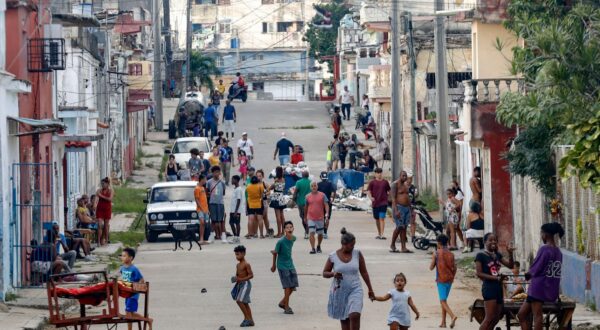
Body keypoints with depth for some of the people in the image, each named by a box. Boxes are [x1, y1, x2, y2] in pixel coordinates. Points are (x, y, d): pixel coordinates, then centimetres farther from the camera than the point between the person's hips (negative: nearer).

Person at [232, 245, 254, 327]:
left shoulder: (246, 264, -13)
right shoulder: (238, 265, 12)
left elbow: (251, 275, -16)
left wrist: (241, 279, -24)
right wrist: (235, 278, 0)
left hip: (245, 283, -9)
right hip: (240, 284, 9)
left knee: (239, 301, -16)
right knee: (245, 303, 10)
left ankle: (247, 318, -8)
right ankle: (250, 321, 15)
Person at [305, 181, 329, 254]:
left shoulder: (322, 195, -1)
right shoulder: (308, 197, 4)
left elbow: (326, 205, -5)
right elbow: (306, 207, 15)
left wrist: (327, 213, -21)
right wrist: (305, 217, 21)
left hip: (320, 218, 0)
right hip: (311, 218, 0)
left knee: (320, 233, 12)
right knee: (311, 232, -14)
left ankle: (318, 246, 34)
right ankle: (312, 249, -16)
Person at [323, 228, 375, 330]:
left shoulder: (357, 253, -2)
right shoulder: (333, 256, -5)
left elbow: (364, 272, 6)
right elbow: (325, 273, 4)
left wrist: (370, 289, 8)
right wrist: (333, 274, -18)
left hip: (355, 290, -1)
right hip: (339, 290, 1)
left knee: (355, 315, -20)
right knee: (344, 319, 8)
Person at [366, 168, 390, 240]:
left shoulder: (385, 182, 5)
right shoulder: (372, 182, 3)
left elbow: (389, 191, 16)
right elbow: (368, 191, 0)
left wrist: (388, 197, 6)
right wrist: (370, 197, -17)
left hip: (383, 203, -2)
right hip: (375, 203, 2)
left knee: (382, 218, -12)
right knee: (377, 219, 12)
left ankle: (382, 234, -17)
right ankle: (379, 233, 26)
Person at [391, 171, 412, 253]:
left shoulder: (405, 185, 17)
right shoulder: (395, 184, -8)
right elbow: (393, 198, -14)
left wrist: (410, 209, 17)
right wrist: (396, 210, -23)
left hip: (407, 207, 8)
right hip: (399, 207, -8)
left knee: (404, 228, 3)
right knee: (399, 227, -11)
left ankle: (403, 248, 0)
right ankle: (392, 245, 4)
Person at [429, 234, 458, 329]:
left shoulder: (436, 253, -7)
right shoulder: (451, 254, 4)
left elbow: (431, 267, -5)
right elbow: (454, 268, 5)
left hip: (441, 279, -5)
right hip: (449, 279, 5)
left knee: (443, 301, -8)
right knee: (444, 300, 17)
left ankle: (452, 316, -31)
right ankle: (443, 322, 18)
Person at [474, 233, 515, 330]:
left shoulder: (498, 255, 16)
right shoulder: (481, 256, -4)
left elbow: (510, 265, 12)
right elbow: (479, 273, -11)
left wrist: (510, 253, -5)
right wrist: (496, 278, -17)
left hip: (498, 288, 8)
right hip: (489, 288, -8)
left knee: (496, 318, 8)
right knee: (490, 318, -13)